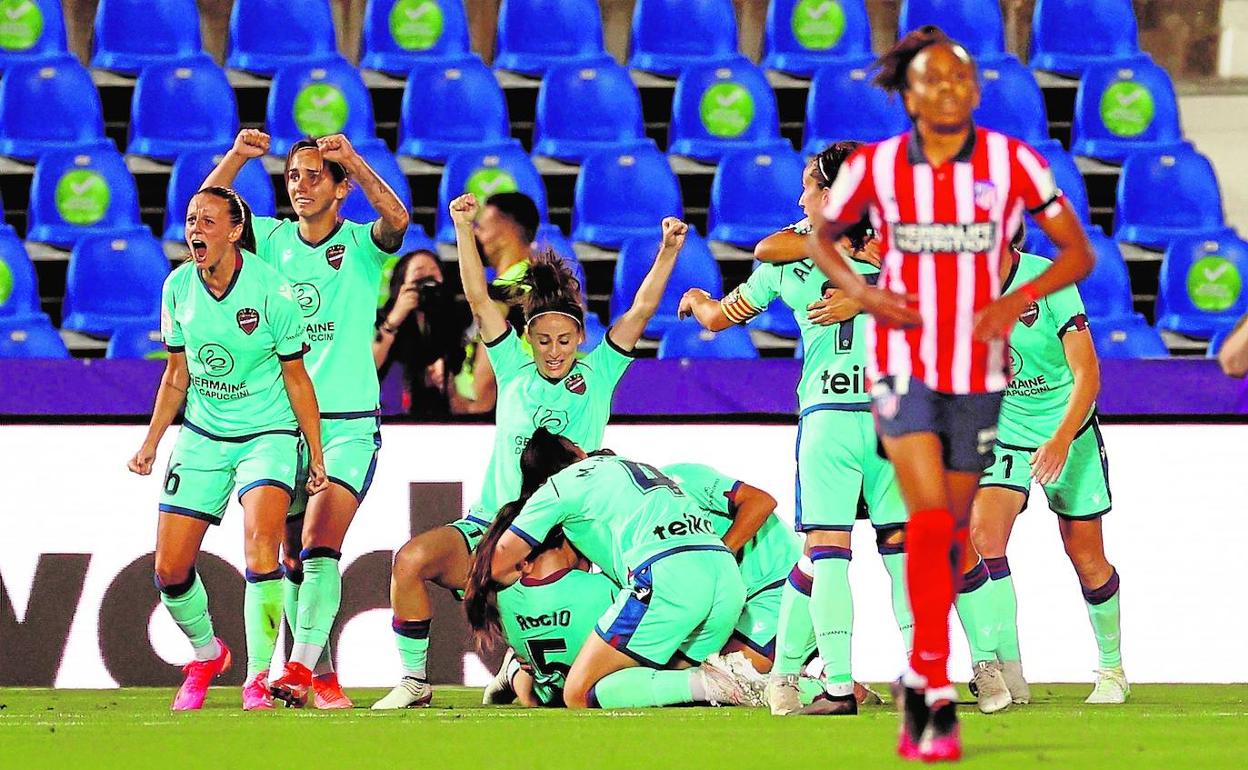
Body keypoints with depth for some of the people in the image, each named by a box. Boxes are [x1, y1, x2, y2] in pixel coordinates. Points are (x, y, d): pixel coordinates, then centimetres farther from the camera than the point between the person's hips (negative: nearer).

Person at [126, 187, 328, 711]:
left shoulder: (270, 290, -14)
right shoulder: (177, 288, -1)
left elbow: (296, 379, -5)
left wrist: (317, 456, -4)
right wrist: (150, 443, 7)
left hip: (268, 434, -4)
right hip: (202, 435, 4)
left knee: (259, 540, -27)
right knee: (170, 568, -2)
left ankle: (258, 677, -17)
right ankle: (206, 653, 27)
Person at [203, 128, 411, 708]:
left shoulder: (361, 244, -1)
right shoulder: (272, 240, 8)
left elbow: (396, 220, -22)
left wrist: (354, 162, -35)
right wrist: (236, 157, -19)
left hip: (348, 425, -4)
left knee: (320, 546, -18)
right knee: (294, 557, 6)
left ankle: (302, 667, -26)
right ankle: (321, 675, 15)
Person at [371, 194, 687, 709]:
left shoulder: (598, 376, 6)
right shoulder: (515, 371, 8)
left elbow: (641, 312, -1)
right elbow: (478, 299, 3)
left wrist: (668, 251, -12)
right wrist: (464, 230, -6)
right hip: (488, 528, 1)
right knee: (412, 560, -27)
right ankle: (414, 681, -12)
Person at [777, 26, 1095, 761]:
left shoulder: (1014, 163, -4)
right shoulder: (876, 167, -4)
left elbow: (1078, 253, 1)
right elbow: (822, 237, 13)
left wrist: (1018, 298, -16)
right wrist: (862, 291, -7)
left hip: (977, 368, 2)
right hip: (904, 360, -2)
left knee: (952, 533, 11)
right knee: (930, 522, -17)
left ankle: (920, 679, 30)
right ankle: (940, 700, -18)